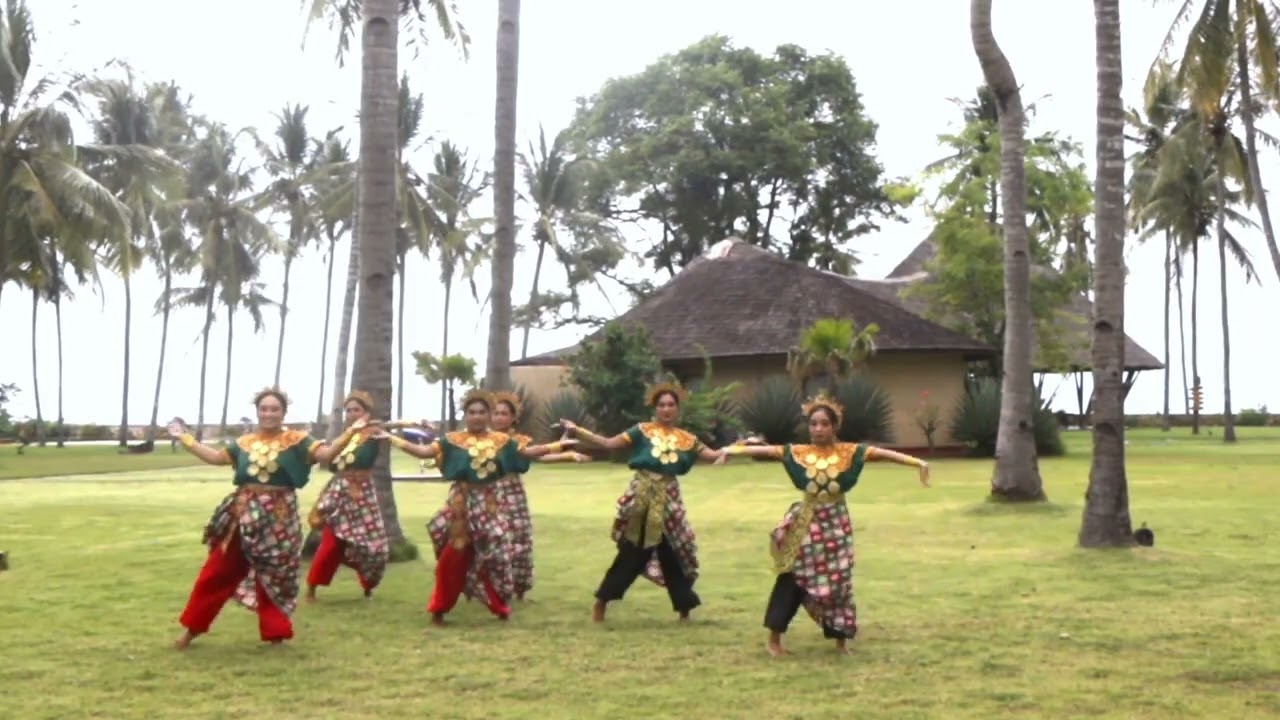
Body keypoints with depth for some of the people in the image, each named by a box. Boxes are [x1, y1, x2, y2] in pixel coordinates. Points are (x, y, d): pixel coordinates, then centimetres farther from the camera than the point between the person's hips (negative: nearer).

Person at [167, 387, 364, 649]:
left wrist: (351, 432, -26)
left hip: (277, 518, -3)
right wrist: (185, 439, 18)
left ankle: (275, 633, 21)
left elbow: (327, 454, -13)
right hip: (241, 516, 3)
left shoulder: (295, 440, -4)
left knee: (273, 577, 6)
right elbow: (216, 457, 16)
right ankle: (192, 627, 20)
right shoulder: (245, 442, 8)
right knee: (217, 572, 8)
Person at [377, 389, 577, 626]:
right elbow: (424, 452, -8)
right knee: (453, 557, -1)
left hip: (487, 504, 2)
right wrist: (392, 438, -15)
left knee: (494, 553, 6)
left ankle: (500, 607, 22)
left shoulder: (501, 440, 5)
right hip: (461, 504, -2)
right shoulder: (453, 440, -3)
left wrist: (560, 445, 2)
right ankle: (439, 609, 9)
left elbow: (527, 452, 8)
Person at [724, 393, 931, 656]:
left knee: (838, 581, 6)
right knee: (792, 579, 2)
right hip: (805, 525, 0)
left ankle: (841, 640, 20)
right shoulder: (798, 453, -3)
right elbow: (765, 450, -7)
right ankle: (774, 637, 11)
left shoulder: (850, 452, -6)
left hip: (835, 525, 0)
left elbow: (883, 453, -14)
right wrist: (732, 450, -15)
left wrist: (918, 462, -24)